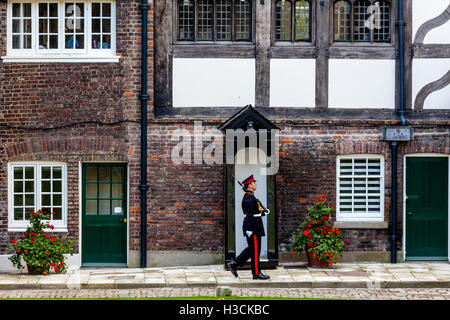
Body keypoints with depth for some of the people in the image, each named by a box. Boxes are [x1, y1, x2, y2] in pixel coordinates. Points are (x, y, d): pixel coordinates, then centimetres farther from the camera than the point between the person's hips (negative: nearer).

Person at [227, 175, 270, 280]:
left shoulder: (249, 196, 15)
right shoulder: (249, 198, -17)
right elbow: (249, 214, -22)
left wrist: (262, 211, 9)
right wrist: (249, 230, -24)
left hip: (254, 227, 10)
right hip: (253, 228, -10)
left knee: (251, 249, 16)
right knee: (255, 250, -3)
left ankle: (234, 264, 18)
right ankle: (256, 273, 4)